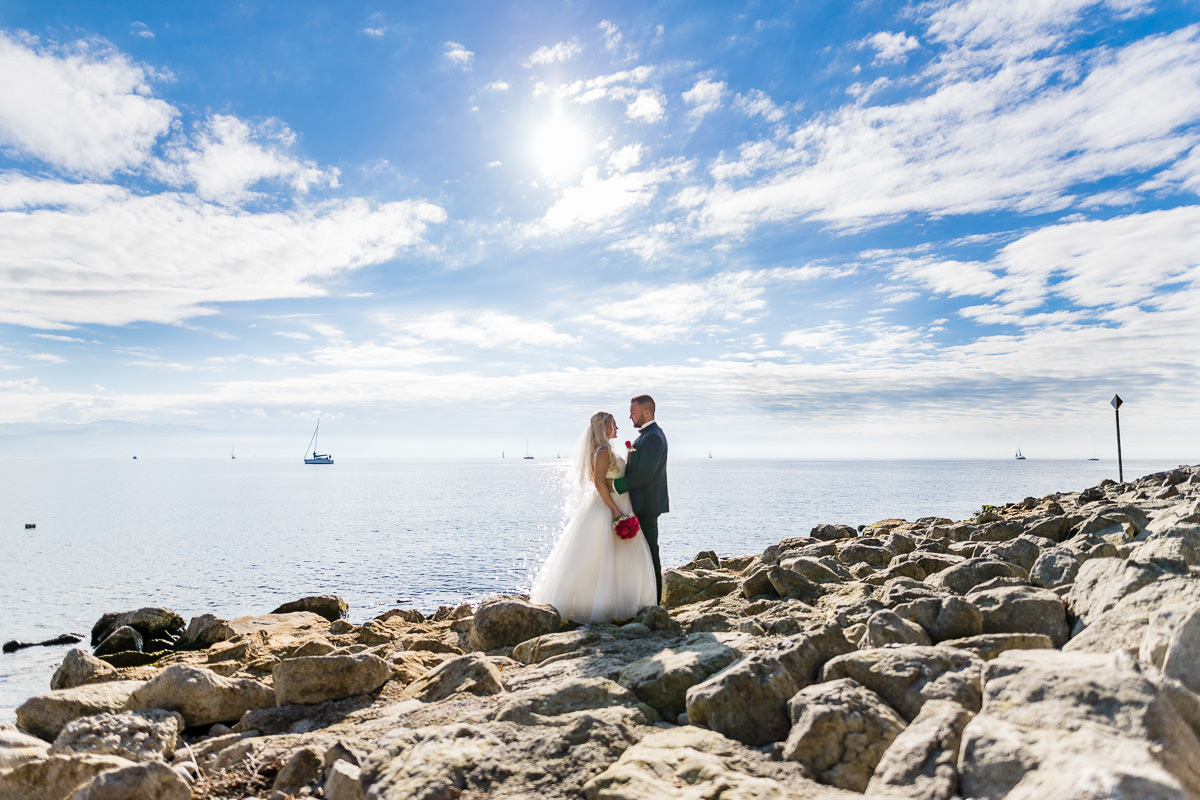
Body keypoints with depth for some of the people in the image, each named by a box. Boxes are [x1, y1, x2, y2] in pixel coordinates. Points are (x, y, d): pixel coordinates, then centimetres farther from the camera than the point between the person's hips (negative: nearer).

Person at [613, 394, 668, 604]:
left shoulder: (652, 437, -18)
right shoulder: (650, 434, 16)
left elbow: (644, 474, -24)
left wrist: (615, 484, -17)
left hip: (646, 505, -10)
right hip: (644, 504, 10)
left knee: (649, 553, -3)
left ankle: (653, 601, 6)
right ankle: (652, 599, 23)